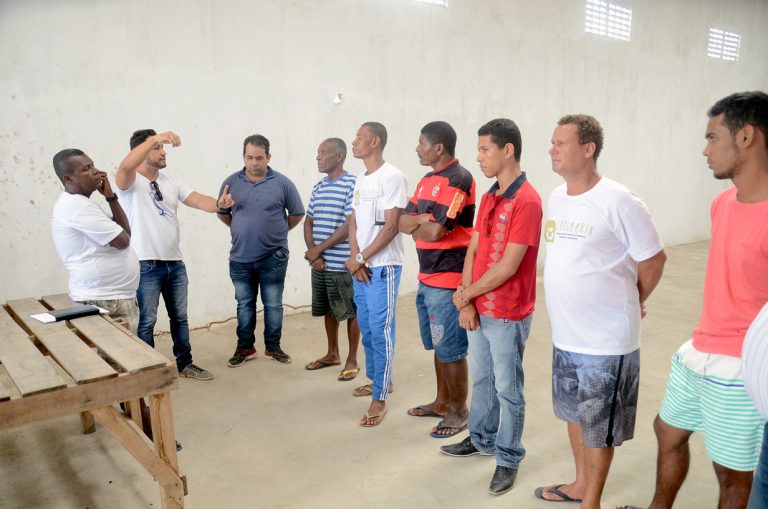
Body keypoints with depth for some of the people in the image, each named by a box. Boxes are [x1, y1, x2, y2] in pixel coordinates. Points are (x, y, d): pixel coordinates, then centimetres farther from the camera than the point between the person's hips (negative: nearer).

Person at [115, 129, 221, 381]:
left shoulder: (171, 181, 9)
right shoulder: (130, 181, -9)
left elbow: (199, 201, -2)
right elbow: (126, 165, -33)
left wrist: (219, 205, -23)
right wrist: (155, 138, -41)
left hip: (175, 263, 6)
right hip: (146, 265, -6)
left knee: (180, 316, 16)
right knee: (146, 320, 4)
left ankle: (185, 363, 30)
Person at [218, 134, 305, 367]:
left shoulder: (282, 183, -4)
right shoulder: (231, 183, 2)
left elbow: (297, 214, 5)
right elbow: (222, 213, 14)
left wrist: (276, 231, 6)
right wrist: (242, 229, 8)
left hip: (273, 257, -2)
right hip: (240, 258, 2)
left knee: (273, 305, 7)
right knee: (244, 305, 13)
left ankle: (273, 347, 22)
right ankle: (245, 347, 26)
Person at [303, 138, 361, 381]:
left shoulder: (352, 185, -11)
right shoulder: (318, 188, 11)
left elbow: (350, 225, -17)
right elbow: (308, 223, 12)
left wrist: (319, 249, -14)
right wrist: (312, 253, -4)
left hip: (343, 264, -7)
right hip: (319, 263, 7)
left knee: (350, 312, 5)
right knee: (328, 310, 17)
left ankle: (352, 360, 18)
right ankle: (332, 354, 33)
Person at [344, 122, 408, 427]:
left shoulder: (391, 177, -11)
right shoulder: (360, 179, 15)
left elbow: (391, 227, -16)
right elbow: (354, 222, 13)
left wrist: (361, 258, -13)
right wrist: (355, 258, -3)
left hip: (382, 266, -8)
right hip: (360, 267, 8)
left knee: (380, 330, -5)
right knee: (366, 328, 16)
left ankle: (380, 398, 3)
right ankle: (377, 379, 32)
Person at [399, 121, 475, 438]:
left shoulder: (458, 180, -16)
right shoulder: (426, 181, 14)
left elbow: (435, 232, -22)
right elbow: (403, 222, 7)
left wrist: (415, 226, -3)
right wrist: (425, 220, -11)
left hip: (448, 279, -9)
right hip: (426, 277, 9)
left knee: (451, 349, 1)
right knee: (438, 345, 19)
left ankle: (459, 412, 16)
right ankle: (442, 401, 33)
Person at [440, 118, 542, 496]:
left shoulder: (527, 201, -19)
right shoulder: (488, 198, 8)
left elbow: (507, 267, -22)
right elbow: (472, 252, 7)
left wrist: (465, 294, -10)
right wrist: (467, 303, -3)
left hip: (507, 316, -8)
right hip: (478, 311, 8)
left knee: (507, 389, 8)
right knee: (481, 380, 21)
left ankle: (508, 459, 25)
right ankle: (482, 439, 40)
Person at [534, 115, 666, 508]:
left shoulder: (618, 202, -19)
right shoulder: (556, 197, 5)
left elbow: (653, 259, -10)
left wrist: (633, 302, 4)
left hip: (606, 341, -7)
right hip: (564, 335, 7)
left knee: (599, 427, 10)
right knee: (575, 414, 22)